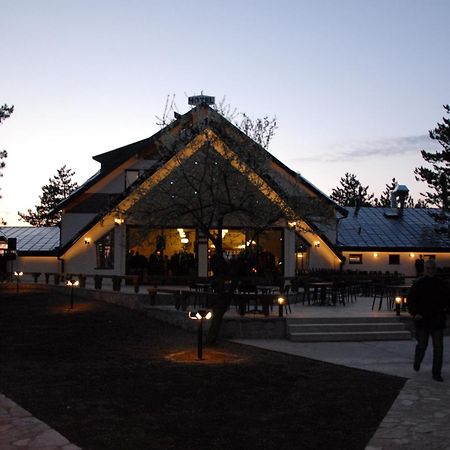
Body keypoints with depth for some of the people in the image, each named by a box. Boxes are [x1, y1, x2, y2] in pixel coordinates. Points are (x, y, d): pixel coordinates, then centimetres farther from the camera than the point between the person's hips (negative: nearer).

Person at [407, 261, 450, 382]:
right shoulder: (418, 284, -3)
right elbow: (410, 299, -2)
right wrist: (414, 313, -12)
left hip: (437, 320, 2)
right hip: (422, 319, -2)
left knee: (438, 347, -2)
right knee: (422, 345, 10)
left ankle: (436, 373, 4)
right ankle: (417, 363, 40)